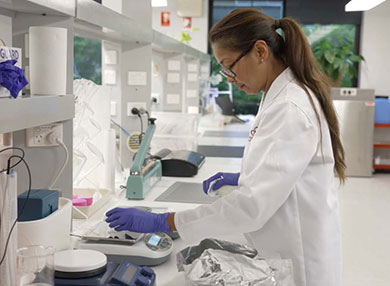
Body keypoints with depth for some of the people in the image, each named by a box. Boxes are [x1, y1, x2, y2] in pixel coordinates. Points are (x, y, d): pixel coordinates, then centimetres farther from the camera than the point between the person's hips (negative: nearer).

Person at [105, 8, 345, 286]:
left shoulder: (291, 109, -26)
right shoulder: (282, 97, 6)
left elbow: (252, 204, -31)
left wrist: (162, 222, -29)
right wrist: (244, 177, 10)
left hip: (298, 263, -9)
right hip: (282, 253, 9)